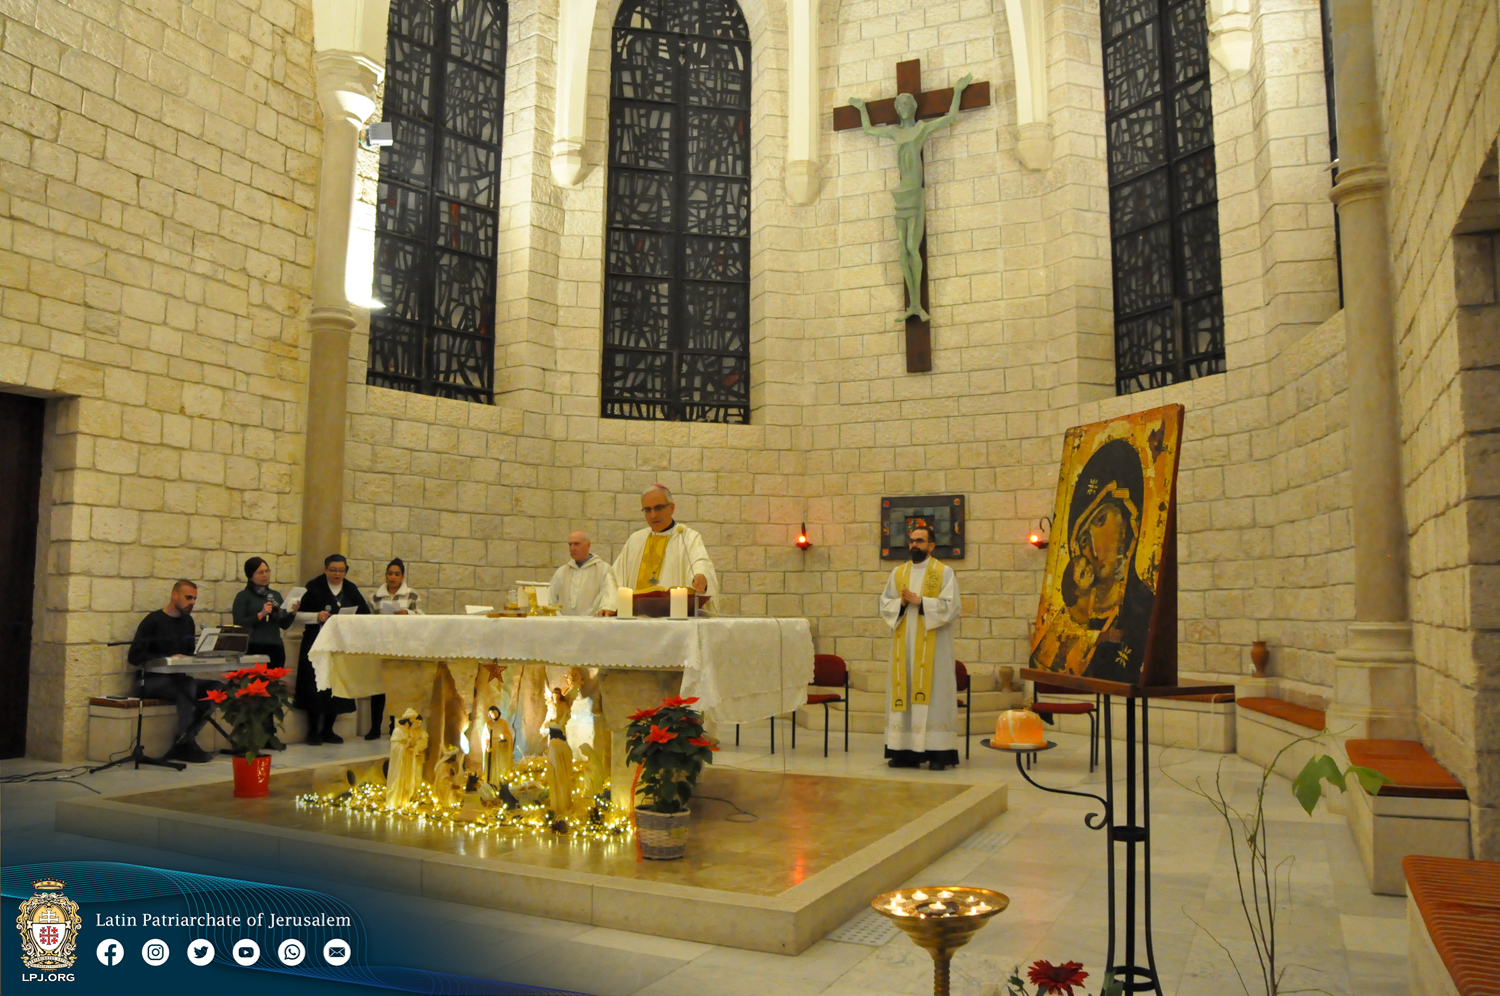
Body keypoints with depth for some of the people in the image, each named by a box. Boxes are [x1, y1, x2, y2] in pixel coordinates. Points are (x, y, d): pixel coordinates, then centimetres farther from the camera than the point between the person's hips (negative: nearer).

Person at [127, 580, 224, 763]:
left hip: (178, 679, 7)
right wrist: (168, 659, -22)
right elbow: (134, 657, -13)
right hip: (152, 681, -7)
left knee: (217, 687, -18)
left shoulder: (187, 621, 15)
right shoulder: (153, 621, -6)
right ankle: (186, 745, -22)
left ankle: (180, 745, -21)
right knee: (187, 686, -36)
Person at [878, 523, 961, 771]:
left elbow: (949, 606, -10)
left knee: (932, 693, -6)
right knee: (903, 694, 2)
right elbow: (885, 605, 9)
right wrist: (902, 603, -10)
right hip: (904, 647, 4)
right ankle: (905, 751, 7)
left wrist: (919, 601, -15)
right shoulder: (898, 573, 13)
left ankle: (937, 752, -3)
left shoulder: (944, 572, 0)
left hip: (932, 647, -4)